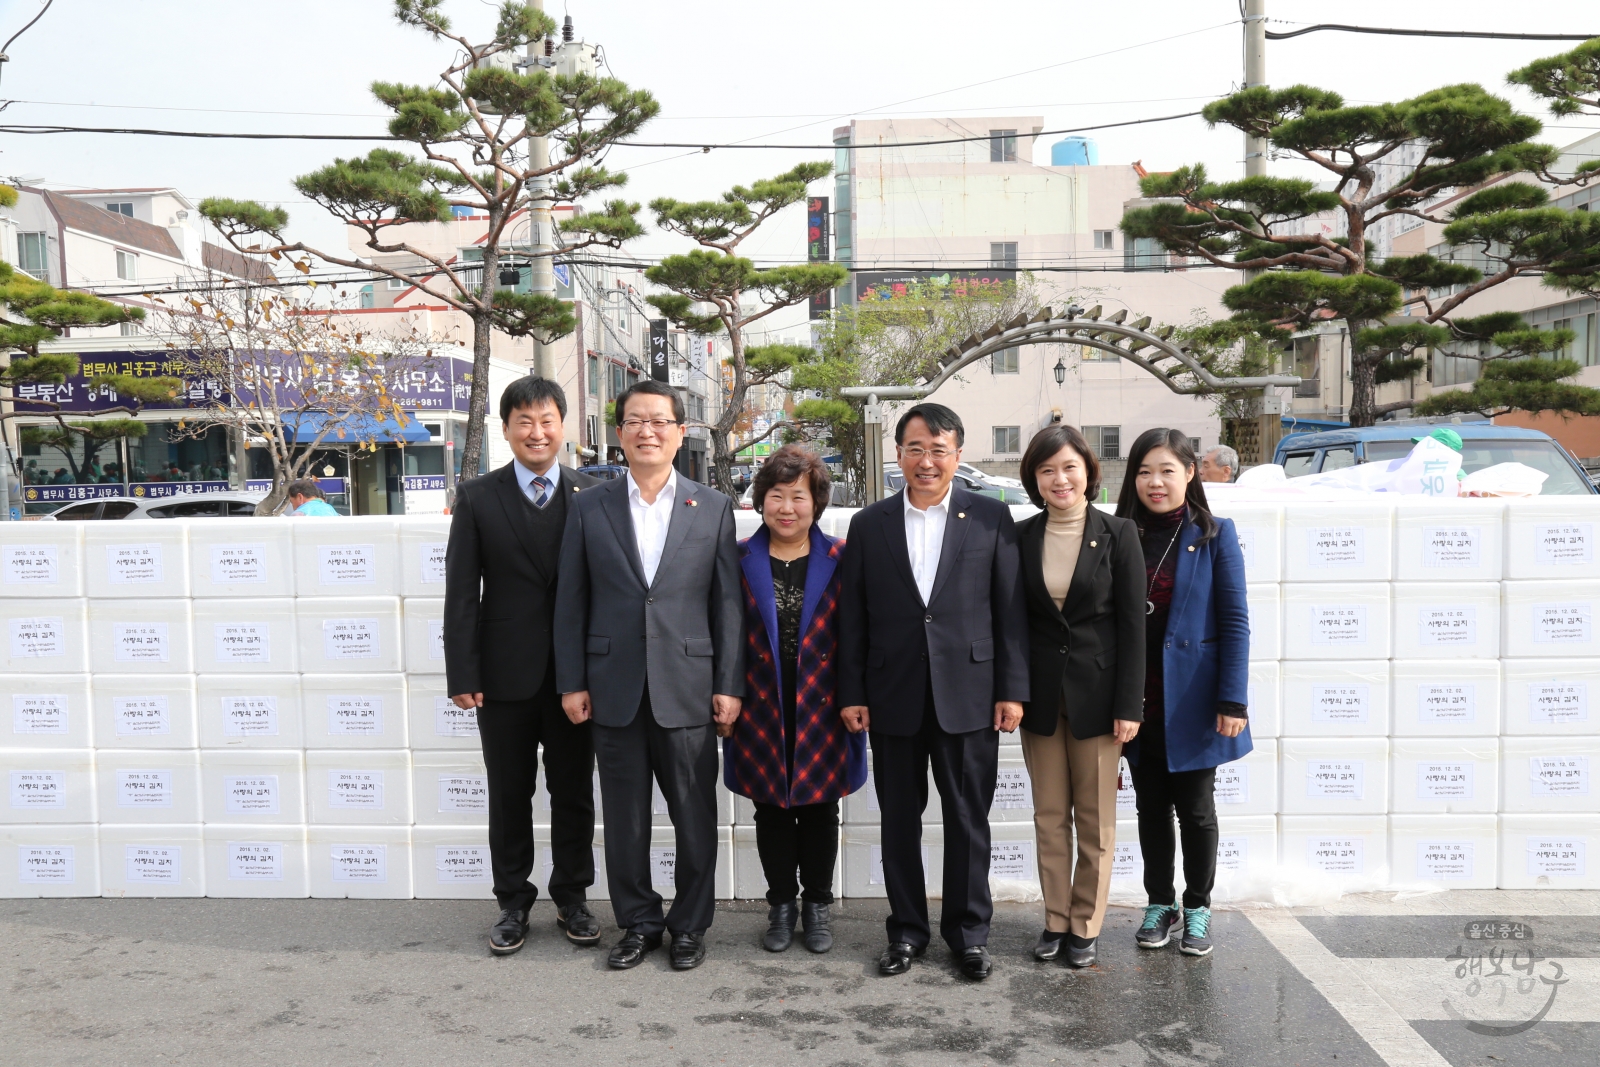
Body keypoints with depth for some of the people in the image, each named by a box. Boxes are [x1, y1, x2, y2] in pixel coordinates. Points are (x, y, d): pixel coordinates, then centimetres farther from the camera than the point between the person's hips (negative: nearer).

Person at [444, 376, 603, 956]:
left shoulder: (592, 496, 2)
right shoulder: (477, 497, 1)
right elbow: (462, 592, -3)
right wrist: (463, 675, -8)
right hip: (505, 675, 0)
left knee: (574, 793, 11)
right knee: (509, 795, 11)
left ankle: (571, 898, 28)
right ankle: (513, 902, 27)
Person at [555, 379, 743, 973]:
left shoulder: (713, 509, 4)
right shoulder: (589, 508, 5)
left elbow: (727, 604, 2)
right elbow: (571, 603, 5)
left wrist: (729, 685, -3)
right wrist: (572, 682, 0)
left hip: (687, 688, -1)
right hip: (614, 689, 1)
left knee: (695, 815, 7)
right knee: (624, 817, 10)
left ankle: (690, 925, 25)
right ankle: (638, 924, 27)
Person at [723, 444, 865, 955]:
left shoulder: (840, 561, -2)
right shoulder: (740, 561, 0)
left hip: (821, 711, 0)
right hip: (761, 713, 1)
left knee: (820, 812, 11)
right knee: (771, 811, 12)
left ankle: (817, 906, 29)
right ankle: (781, 904, 29)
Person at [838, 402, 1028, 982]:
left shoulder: (991, 517, 2)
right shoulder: (869, 524, 5)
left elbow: (1010, 609, 1)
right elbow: (852, 617, 5)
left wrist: (1012, 689, -4)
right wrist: (851, 693, 1)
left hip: (968, 695, -1)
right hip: (893, 699, 1)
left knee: (968, 819, 8)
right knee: (899, 820, 10)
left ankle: (969, 933, 24)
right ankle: (907, 930, 26)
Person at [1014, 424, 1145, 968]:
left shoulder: (1118, 534, -4)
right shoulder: (1021, 537, 3)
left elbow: (1132, 623, -6)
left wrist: (1129, 705, -10)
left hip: (1096, 691, -2)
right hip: (1039, 693, 2)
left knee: (1096, 819, 7)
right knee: (1049, 816, 11)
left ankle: (1085, 925, 21)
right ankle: (1056, 920, 23)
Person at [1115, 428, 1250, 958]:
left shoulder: (1214, 535, -4)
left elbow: (1235, 622, -7)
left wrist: (1233, 701, -13)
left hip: (1191, 702, -3)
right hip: (1138, 703, 3)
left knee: (1195, 808, 9)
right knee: (1151, 806, 13)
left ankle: (1197, 909, 26)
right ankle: (1159, 904, 28)